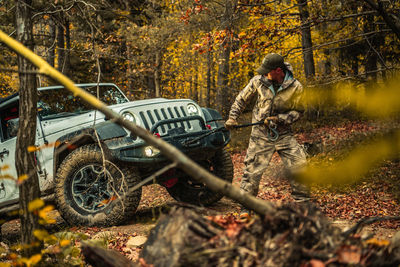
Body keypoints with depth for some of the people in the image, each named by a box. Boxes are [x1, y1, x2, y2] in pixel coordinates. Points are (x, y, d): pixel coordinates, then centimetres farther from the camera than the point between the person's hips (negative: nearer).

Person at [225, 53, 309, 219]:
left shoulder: (295, 87, -9)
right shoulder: (258, 81, -5)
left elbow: (297, 111, 0)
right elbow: (242, 99, 9)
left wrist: (279, 118, -14)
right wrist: (232, 117, 0)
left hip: (283, 133, 0)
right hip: (261, 134, 0)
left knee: (299, 165, -8)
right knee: (252, 169, -4)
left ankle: (302, 202, 10)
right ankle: (245, 207, 7)